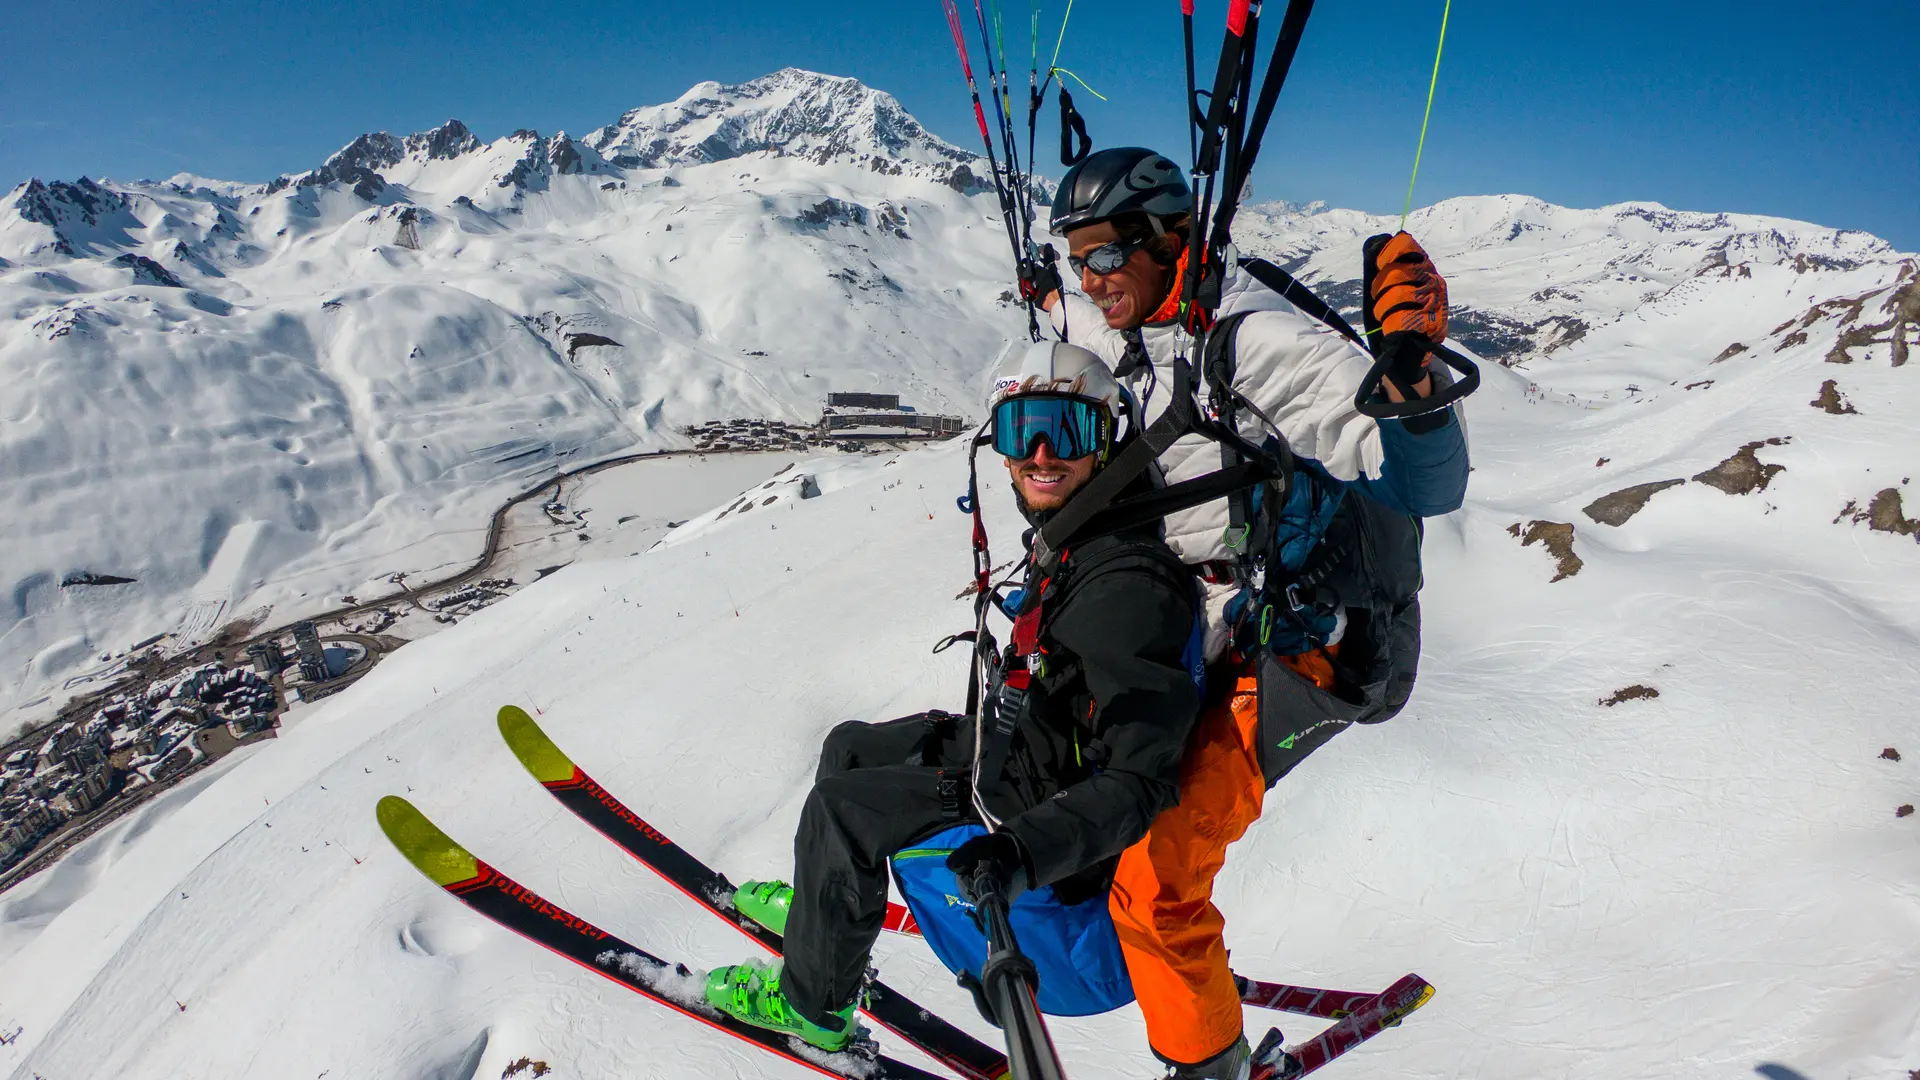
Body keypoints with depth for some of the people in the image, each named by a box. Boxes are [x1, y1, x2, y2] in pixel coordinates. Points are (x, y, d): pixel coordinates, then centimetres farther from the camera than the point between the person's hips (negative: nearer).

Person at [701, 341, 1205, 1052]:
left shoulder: (1126, 582, -32)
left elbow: (1142, 779, -33)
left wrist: (1027, 849, -43)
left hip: (1040, 799, -9)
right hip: (1018, 742, 10)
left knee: (840, 810, -10)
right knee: (848, 748, 17)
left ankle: (811, 1003, 14)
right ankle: (825, 906, 42)